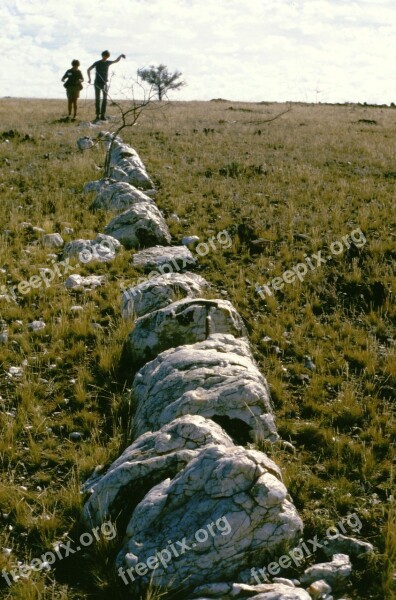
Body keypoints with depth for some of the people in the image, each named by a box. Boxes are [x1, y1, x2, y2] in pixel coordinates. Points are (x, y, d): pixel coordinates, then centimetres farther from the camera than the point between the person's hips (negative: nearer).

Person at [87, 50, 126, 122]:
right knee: (97, 99, -4)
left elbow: (116, 60, 20)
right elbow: (89, 70, 4)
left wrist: (121, 56, 3)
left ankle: (103, 115, 3)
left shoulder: (108, 62, 6)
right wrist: (89, 78, -5)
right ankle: (98, 116, -2)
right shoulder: (97, 63, -3)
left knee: (105, 99, -1)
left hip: (104, 83, 3)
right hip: (97, 83, -3)